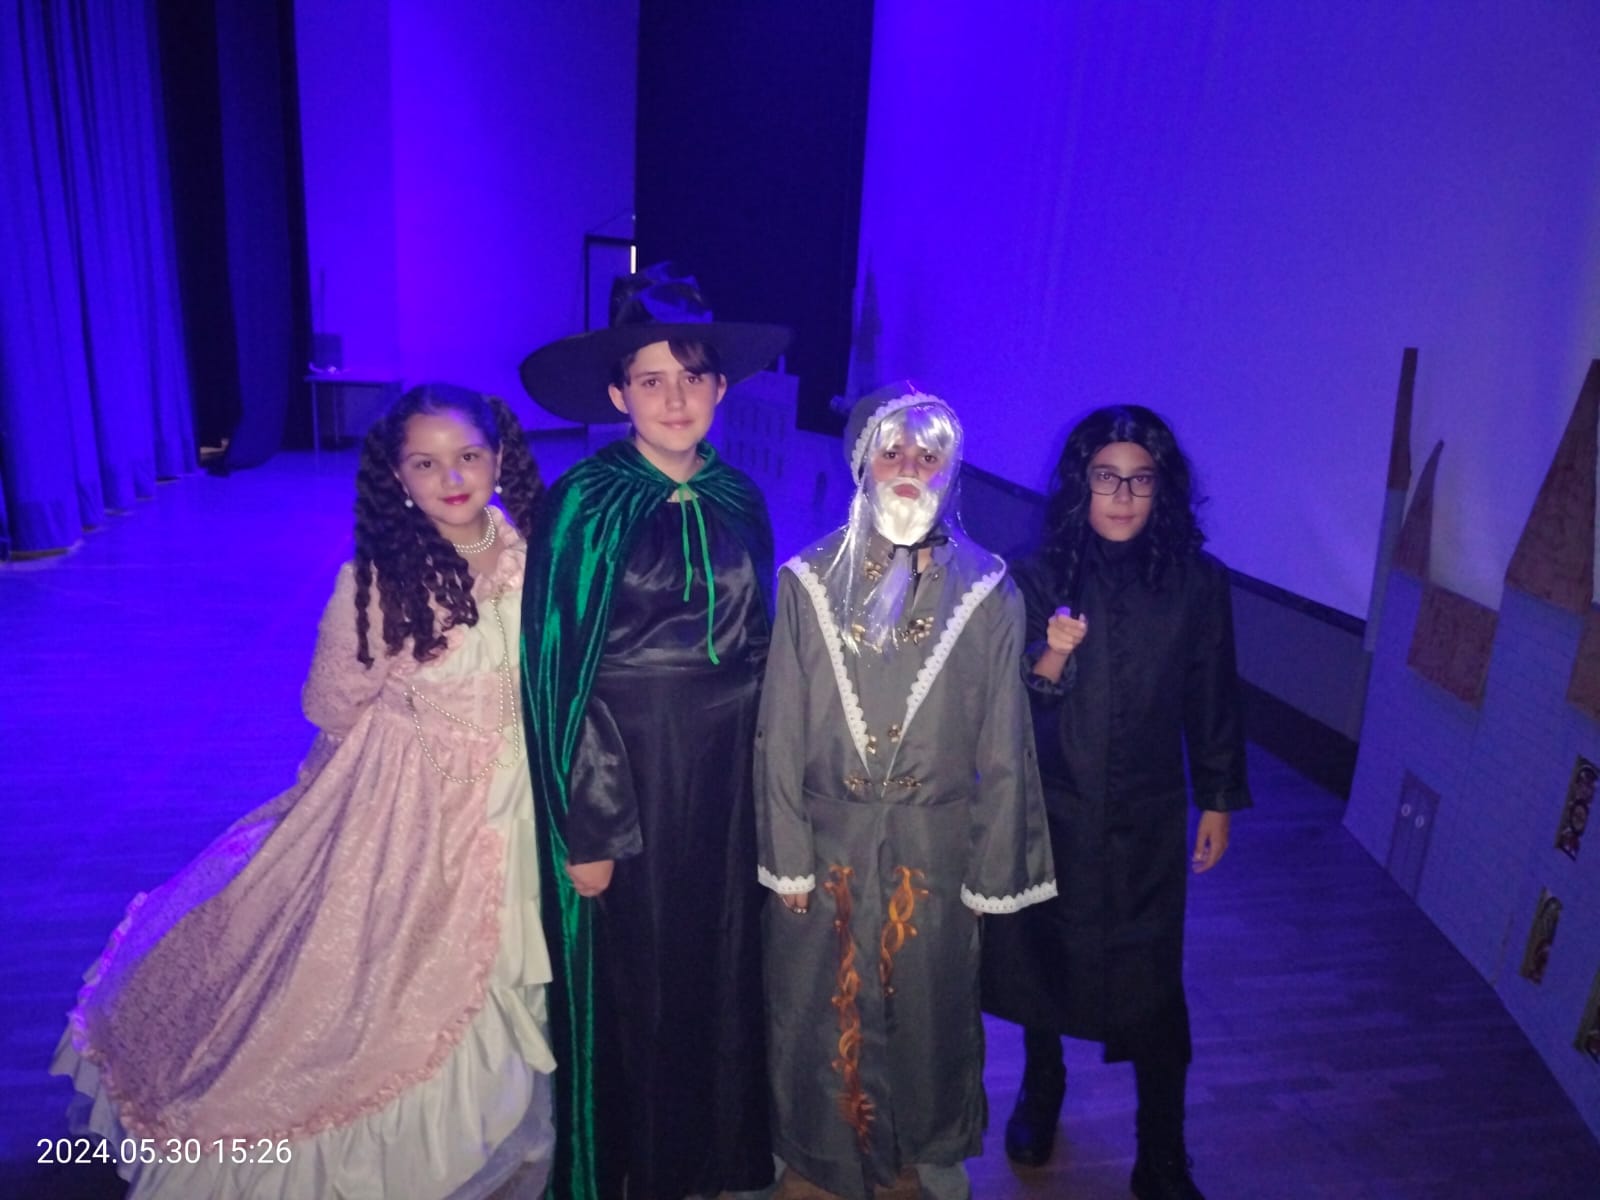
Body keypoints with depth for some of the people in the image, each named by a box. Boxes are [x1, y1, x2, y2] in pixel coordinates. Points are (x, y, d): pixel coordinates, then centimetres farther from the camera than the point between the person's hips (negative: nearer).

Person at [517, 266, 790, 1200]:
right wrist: (586, 829, -12)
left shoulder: (738, 499, 3)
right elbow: (559, 674, -12)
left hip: (728, 772, 4)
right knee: (626, 978, 11)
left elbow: (755, 644, 10)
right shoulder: (585, 504, -11)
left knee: (721, 966, 17)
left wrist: (763, 778, 8)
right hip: (624, 770, -4)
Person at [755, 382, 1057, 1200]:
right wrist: (787, 858, -3)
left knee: (932, 1004, 19)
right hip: (829, 834, 0)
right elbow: (780, 733, -5)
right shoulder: (810, 581, -9)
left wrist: (994, 872, -1)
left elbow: (1002, 745, -4)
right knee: (821, 1004, 17)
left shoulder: (986, 590, -9)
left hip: (935, 844, 0)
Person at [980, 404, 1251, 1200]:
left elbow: (1211, 700, 4)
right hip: (1049, 811, 1)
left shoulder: (1196, 582, -6)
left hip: (1147, 820, 0)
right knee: (1041, 954, 16)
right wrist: (1050, 659, -26)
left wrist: (1218, 802, 7)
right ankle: (1041, 1091, 44)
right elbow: (1009, 703, -7)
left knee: (1153, 985, 4)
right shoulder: (1039, 577, -8)